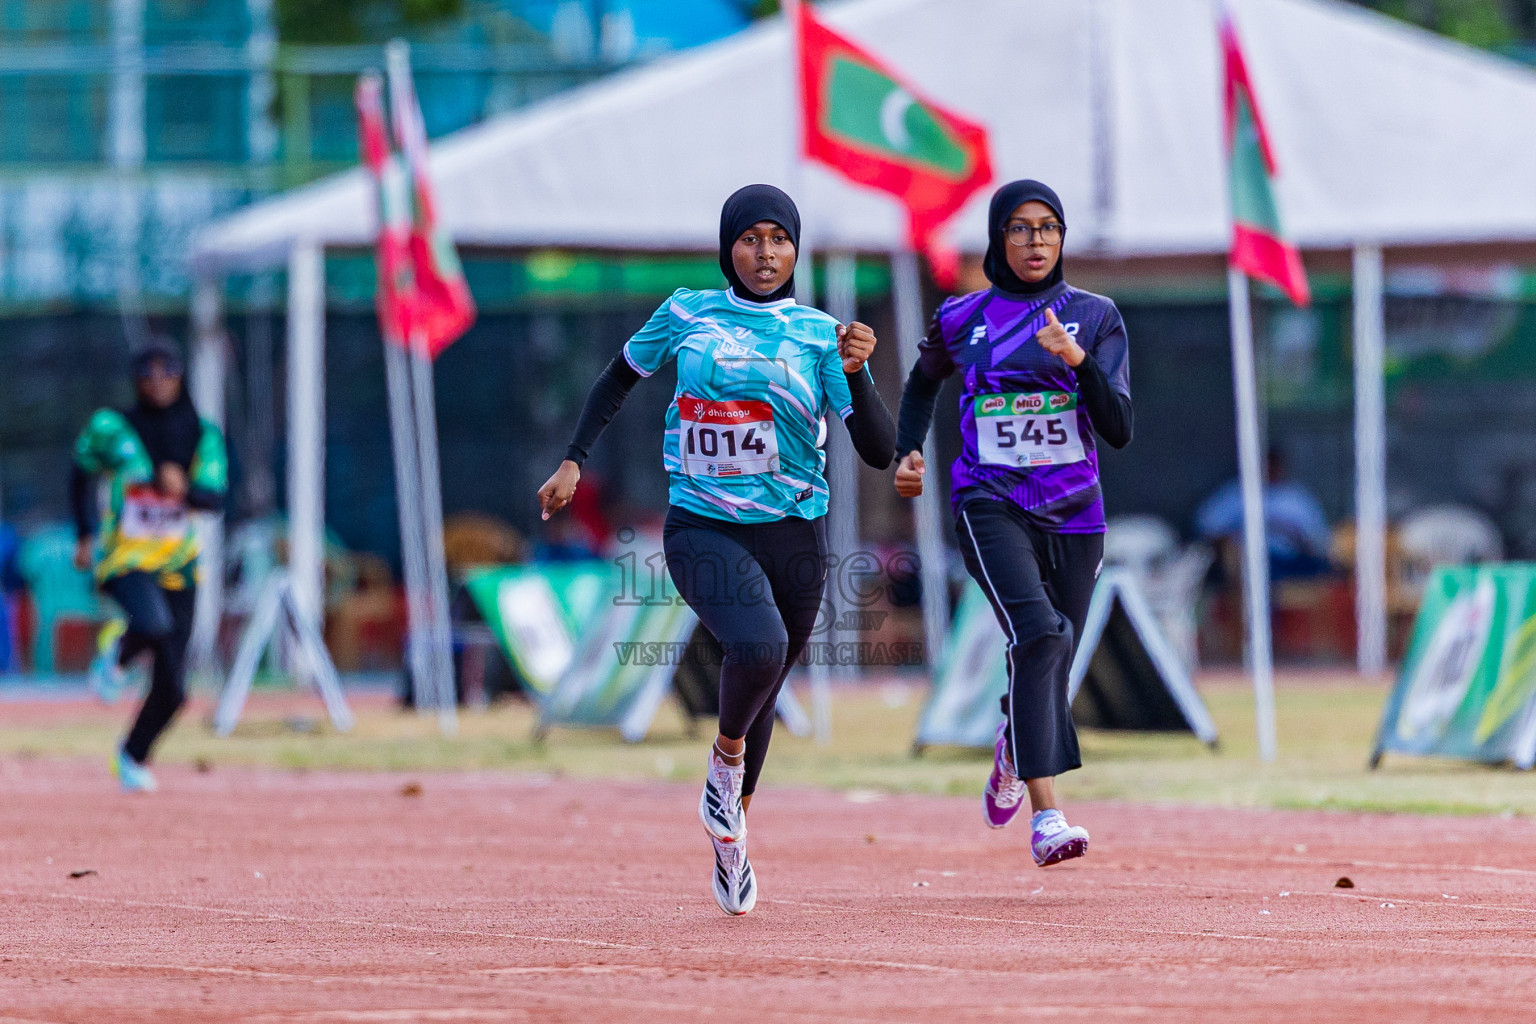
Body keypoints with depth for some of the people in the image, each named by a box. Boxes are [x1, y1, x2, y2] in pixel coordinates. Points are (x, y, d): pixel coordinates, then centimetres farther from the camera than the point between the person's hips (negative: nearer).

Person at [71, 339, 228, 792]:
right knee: (154, 625, -36)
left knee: (172, 688, 3)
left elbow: (216, 499, -8)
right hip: (125, 561, -3)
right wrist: (86, 535, 5)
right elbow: (82, 474, 12)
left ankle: (133, 755, 29)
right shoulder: (111, 428, -5)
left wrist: (184, 489, -29)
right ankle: (114, 650, -1)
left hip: (178, 567, 3)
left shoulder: (203, 435, 1)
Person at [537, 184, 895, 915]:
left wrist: (855, 373, -23)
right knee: (758, 645, -31)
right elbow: (621, 375, 20)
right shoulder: (686, 315, 2)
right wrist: (574, 460, 12)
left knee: (759, 695, 13)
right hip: (702, 531, -2)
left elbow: (879, 452, -7)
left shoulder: (821, 335, 0)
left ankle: (731, 834, 37)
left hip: (793, 535, 2)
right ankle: (727, 756, 0)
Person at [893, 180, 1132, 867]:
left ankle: (1012, 752, 49)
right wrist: (908, 451, 10)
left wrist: (1079, 361, -21)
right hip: (990, 507, -2)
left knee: (1047, 668, 12)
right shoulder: (962, 320, 4)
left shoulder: (1094, 317, 2)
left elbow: (1119, 430, -6)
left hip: (1073, 512, 2)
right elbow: (923, 380, 25)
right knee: (1041, 634, -26)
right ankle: (1046, 818, -31)